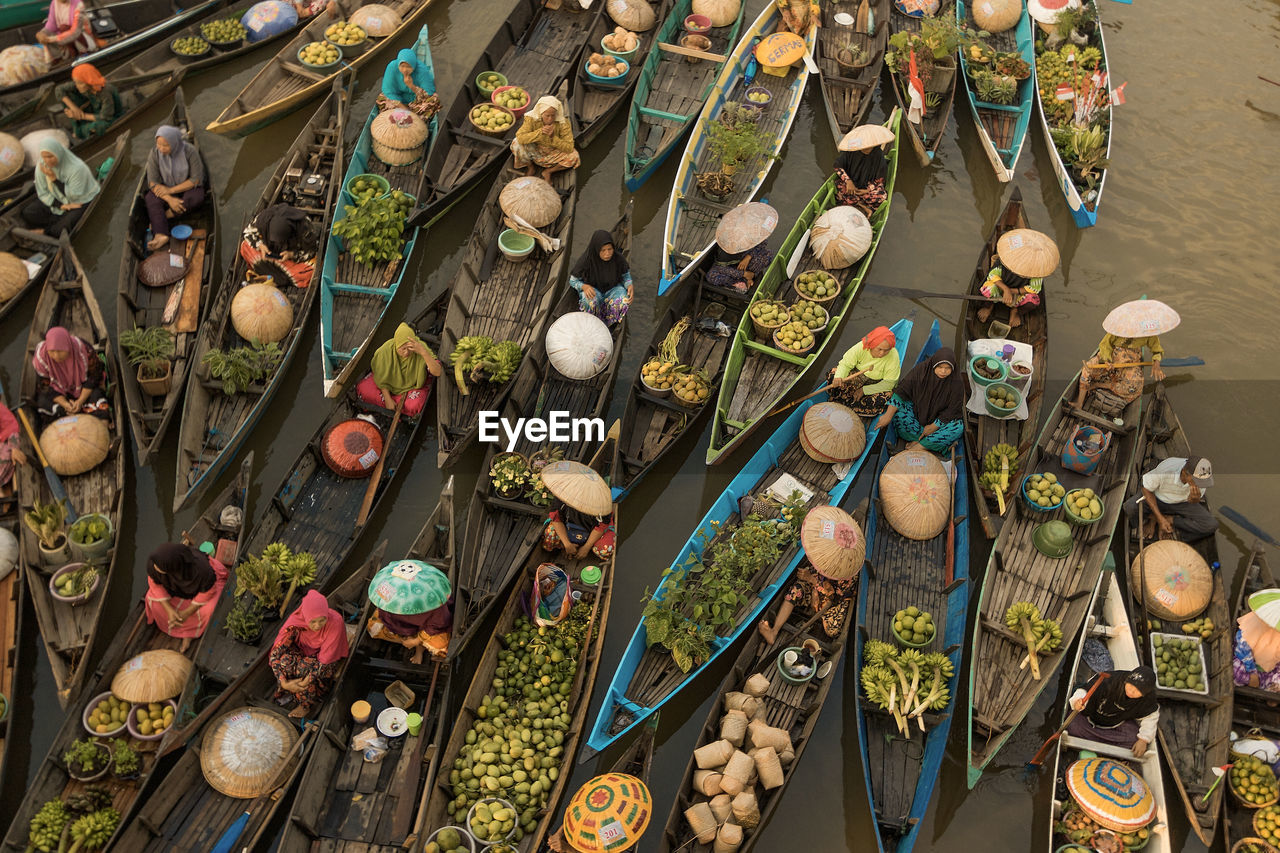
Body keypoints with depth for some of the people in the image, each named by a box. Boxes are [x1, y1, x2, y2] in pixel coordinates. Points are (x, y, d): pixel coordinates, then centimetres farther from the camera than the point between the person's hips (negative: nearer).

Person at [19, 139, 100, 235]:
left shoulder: (77, 168, -27)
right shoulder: (41, 167, -11)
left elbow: (74, 196, -22)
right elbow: (42, 193, -3)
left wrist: (54, 178, -28)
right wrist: (60, 205, -20)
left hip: (81, 201, -6)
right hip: (56, 200, 6)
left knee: (61, 229, -32)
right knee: (27, 213, -15)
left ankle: (45, 231, -1)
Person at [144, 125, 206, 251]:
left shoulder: (190, 151, -20)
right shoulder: (154, 154, -14)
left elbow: (196, 179, -17)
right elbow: (153, 182, -13)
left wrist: (171, 190, -20)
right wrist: (169, 199, -29)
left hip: (187, 187, -2)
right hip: (165, 189, 2)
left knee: (197, 197, -35)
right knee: (151, 199, -28)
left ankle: (158, 220, -26)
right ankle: (160, 235, -46)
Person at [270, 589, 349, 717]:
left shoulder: (335, 622, -34)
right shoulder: (296, 620, -28)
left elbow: (325, 661, -30)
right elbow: (275, 653, -25)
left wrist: (307, 681, -39)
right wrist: (284, 683, -33)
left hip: (328, 657, -2)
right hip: (302, 651, 2)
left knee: (304, 667, -32)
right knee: (286, 660, -30)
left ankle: (307, 704, -7)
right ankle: (286, 692, -3)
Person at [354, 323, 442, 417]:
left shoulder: (421, 348, -30)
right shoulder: (386, 351, -26)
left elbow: (437, 372, -39)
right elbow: (381, 377, -11)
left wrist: (423, 352, -51)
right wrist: (388, 399, -16)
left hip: (412, 385, -1)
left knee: (414, 406, -33)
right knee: (363, 389, -20)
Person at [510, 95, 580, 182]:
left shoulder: (563, 123, -23)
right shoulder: (531, 119, -22)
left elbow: (569, 148, -25)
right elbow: (520, 137, -32)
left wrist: (553, 137, -39)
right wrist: (540, 132, -41)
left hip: (554, 153, 1)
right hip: (535, 152, -1)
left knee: (574, 157, -25)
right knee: (517, 143, -28)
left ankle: (548, 171, 0)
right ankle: (530, 167, 2)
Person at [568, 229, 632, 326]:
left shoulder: (618, 258, -18)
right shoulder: (586, 260, -24)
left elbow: (625, 275, 0)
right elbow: (573, 280, -11)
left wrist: (630, 286, -23)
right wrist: (584, 286, -33)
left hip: (612, 288, 2)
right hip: (592, 289, -2)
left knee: (624, 301, -32)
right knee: (590, 302, -38)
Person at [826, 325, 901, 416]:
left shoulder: (893, 356, -27)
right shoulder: (861, 347, -23)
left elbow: (889, 383, -21)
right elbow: (845, 364, -15)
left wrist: (864, 390, -22)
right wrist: (839, 377, -38)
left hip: (877, 384, -2)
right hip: (857, 376, 2)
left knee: (880, 401, -35)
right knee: (833, 376, -21)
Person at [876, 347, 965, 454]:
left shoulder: (957, 382, -20)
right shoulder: (921, 370, -19)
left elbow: (953, 409, -15)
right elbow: (901, 391, -17)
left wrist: (934, 426, -16)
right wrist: (888, 416, -23)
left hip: (939, 418, -1)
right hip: (917, 410, 1)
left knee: (958, 428, -31)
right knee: (897, 409, -28)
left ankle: (919, 446, -24)